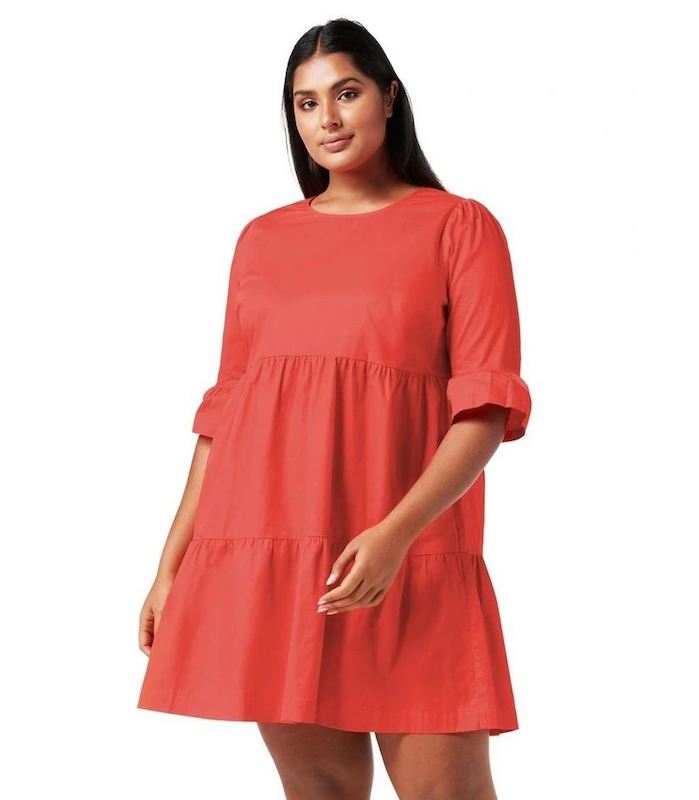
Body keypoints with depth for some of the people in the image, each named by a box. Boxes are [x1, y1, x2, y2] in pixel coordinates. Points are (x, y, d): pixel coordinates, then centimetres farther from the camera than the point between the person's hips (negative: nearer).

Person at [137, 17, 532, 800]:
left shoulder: (459, 226, 4)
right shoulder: (263, 239, 15)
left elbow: (486, 407, -5)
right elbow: (223, 410, 15)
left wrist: (396, 535, -18)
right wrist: (173, 562, 9)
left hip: (407, 557, -3)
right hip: (264, 555, 3)